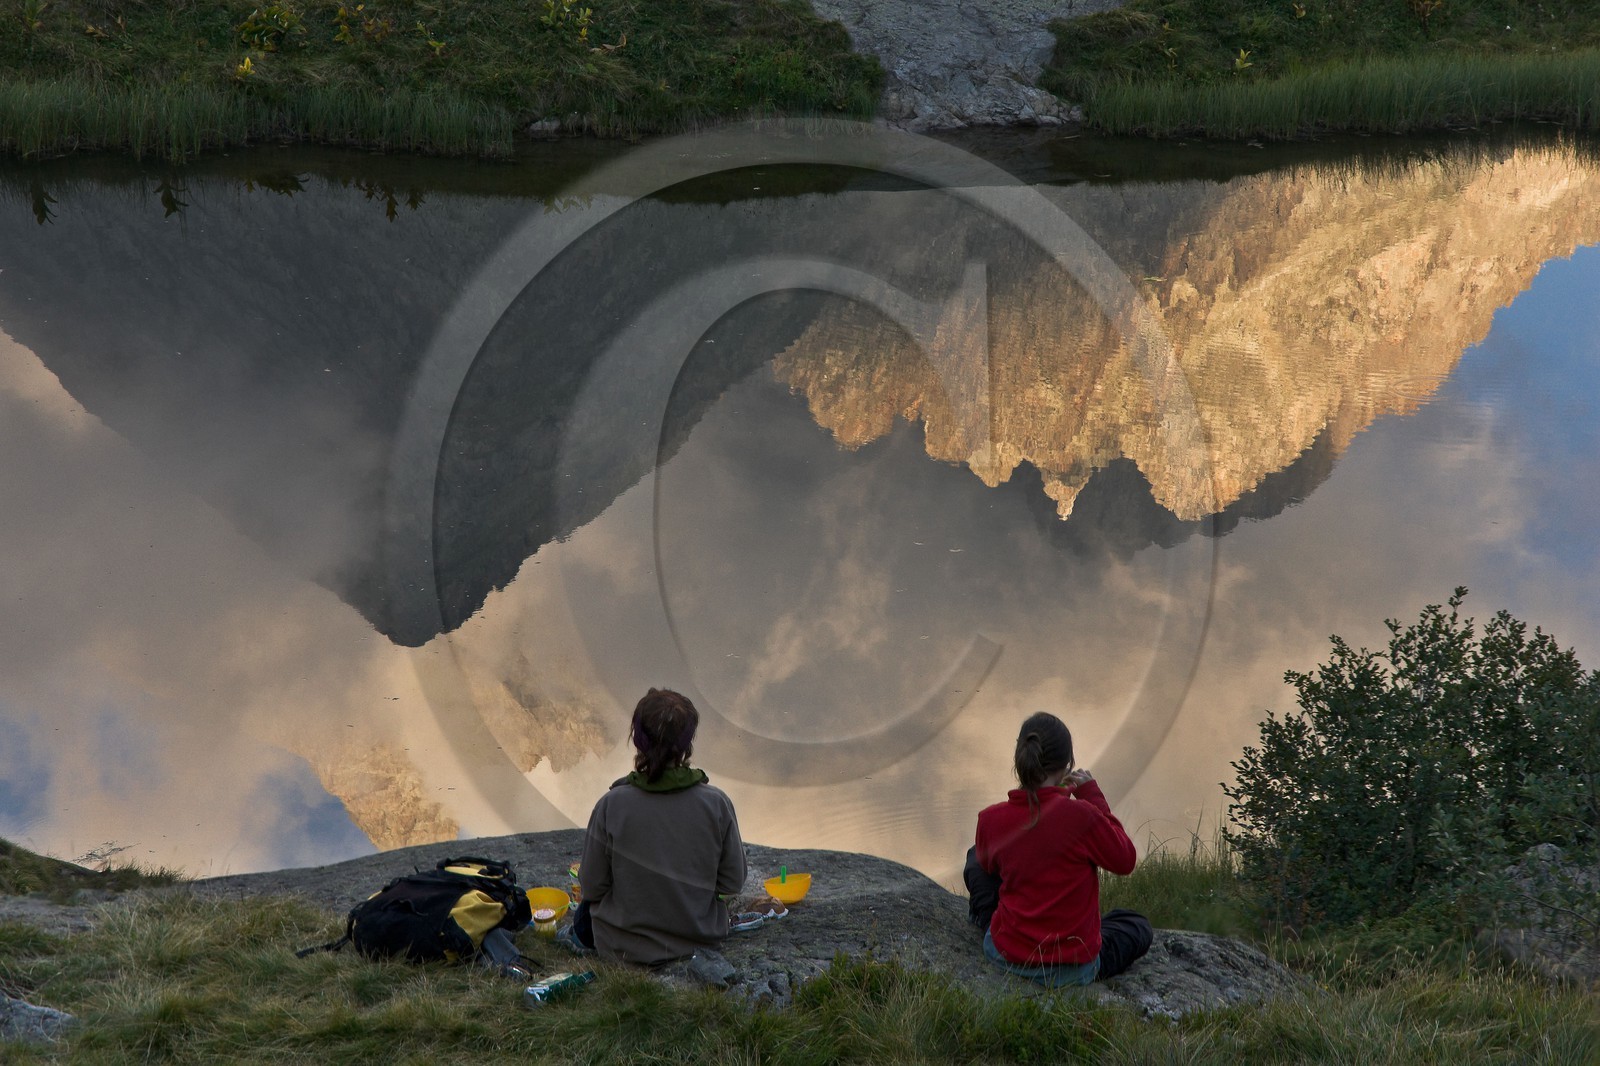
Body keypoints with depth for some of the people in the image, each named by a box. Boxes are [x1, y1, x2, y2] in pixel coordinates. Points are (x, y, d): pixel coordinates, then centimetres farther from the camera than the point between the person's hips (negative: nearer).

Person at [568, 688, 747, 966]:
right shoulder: (717, 803, -17)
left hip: (625, 945, -3)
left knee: (583, 916, 31)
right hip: (700, 939, 3)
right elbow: (733, 882, -7)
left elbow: (592, 887, -11)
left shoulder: (611, 806, -20)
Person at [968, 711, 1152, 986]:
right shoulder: (1082, 815, -24)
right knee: (1138, 926, 33)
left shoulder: (990, 819, -13)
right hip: (1076, 968, -1)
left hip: (1006, 954, 1)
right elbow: (1124, 860, -7)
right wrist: (1093, 796, -4)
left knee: (976, 858, 29)